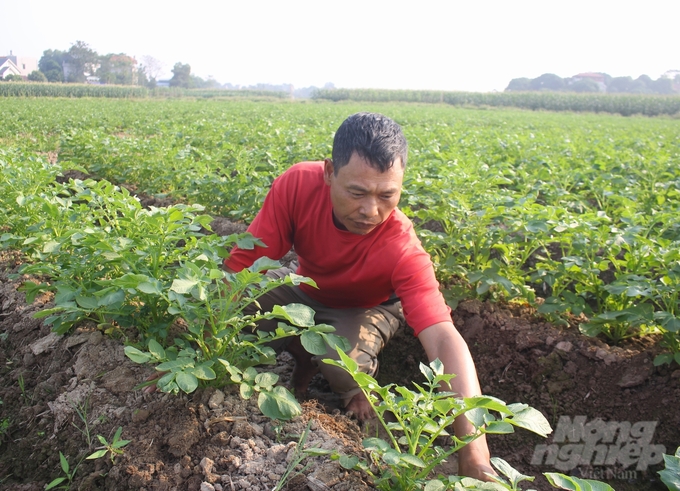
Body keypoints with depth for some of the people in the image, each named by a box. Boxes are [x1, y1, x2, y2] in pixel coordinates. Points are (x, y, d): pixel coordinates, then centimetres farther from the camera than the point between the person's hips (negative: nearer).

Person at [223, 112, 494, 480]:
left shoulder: (403, 250, -39)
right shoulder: (298, 185, -34)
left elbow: (444, 340, -47)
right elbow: (242, 263, -28)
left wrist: (474, 453, -56)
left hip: (365, 309, -3)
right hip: (306, 288, 4)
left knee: (345, 363, -34)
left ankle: (357, 389, 5)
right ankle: (304, 359, 5)